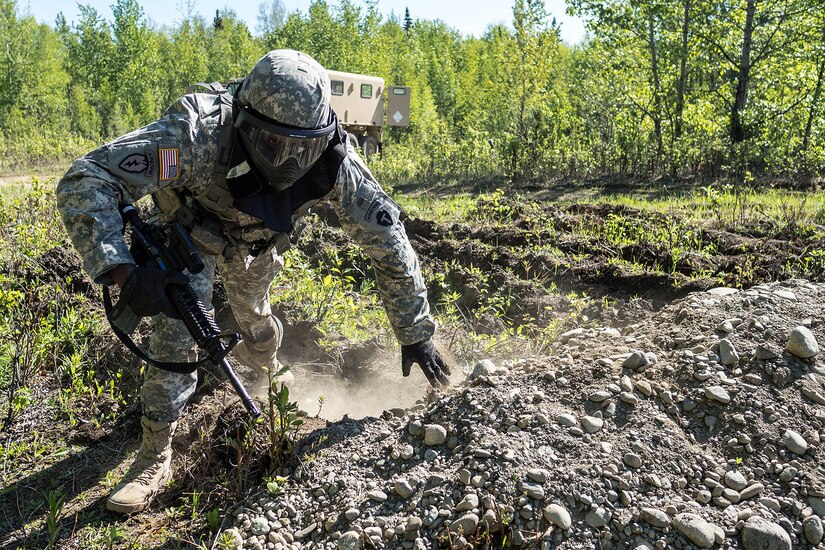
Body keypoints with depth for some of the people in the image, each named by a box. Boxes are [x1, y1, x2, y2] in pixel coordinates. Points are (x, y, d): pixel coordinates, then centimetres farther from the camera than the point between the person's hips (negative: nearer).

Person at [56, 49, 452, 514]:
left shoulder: (334, 162, -38)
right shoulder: (198, 137, -47)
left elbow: (389, 240, -27)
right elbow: (84, 181, -44)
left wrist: (416, 334, -22)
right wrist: (125, 271, -58)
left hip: (259, 240, 3)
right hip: (192, 227, -2)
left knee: (253, 313, 23)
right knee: (178, 326, -19)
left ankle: (265, 363, 62)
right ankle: (156, 456, -3)